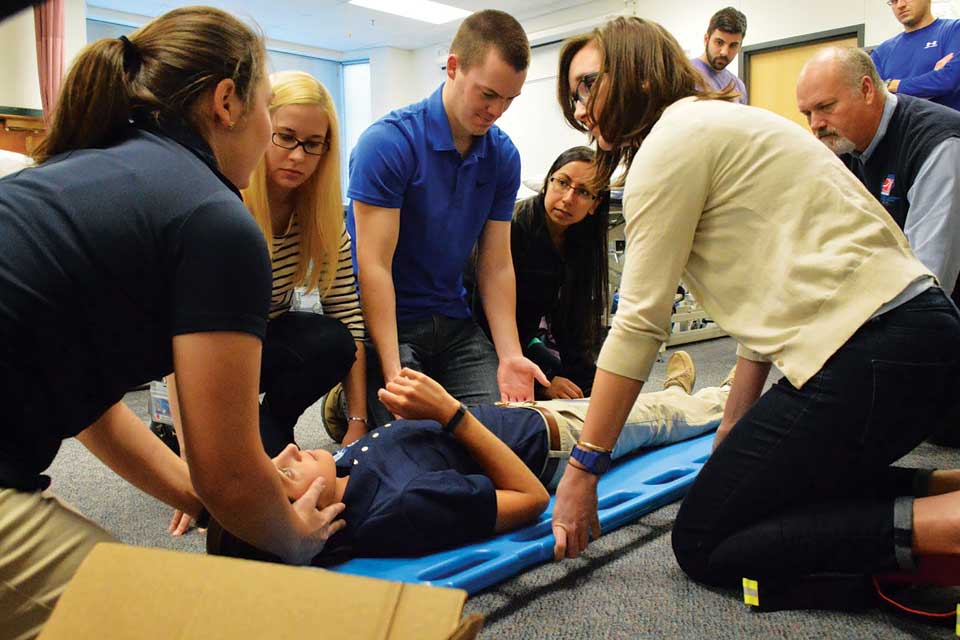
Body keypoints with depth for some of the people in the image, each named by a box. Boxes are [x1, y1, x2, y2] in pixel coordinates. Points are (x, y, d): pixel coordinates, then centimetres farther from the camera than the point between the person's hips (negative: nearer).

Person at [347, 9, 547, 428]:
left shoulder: (503, 156, 0)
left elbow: (496, 267, -1)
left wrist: (509, 356, -14)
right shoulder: (388, 142, -17)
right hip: (387, 322, -5)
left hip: (453, 322, 5)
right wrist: (394, 374, -27)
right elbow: (374, 265, -20)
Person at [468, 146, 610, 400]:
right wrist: (542, 379, -22)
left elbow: (573, 322, -3)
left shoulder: (581, 243, -4)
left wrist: (589, 387, -14)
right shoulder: (511, 226, -25)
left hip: (523, 338, 7)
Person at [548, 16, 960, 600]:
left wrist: (582, 470, -5)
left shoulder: (672, 139, -7)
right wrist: (733, 433, 20)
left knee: (702, 545, 0)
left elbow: (640, 322, -11)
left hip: (872, 353, -10)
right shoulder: (722, 126, 22)